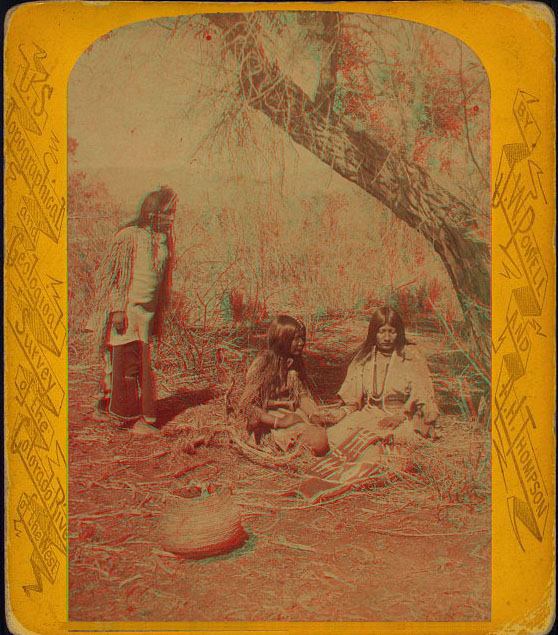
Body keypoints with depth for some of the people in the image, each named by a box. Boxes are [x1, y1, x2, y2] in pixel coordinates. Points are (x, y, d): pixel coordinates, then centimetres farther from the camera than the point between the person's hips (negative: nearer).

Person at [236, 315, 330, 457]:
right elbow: (245, 404, -16)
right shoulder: (263, 362, -13)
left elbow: (303, 394, 15)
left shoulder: (296, 361, 8)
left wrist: (313, 414, -8)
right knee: (317, 442, -28)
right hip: (266, 422, -7)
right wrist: (279, 422, -23)